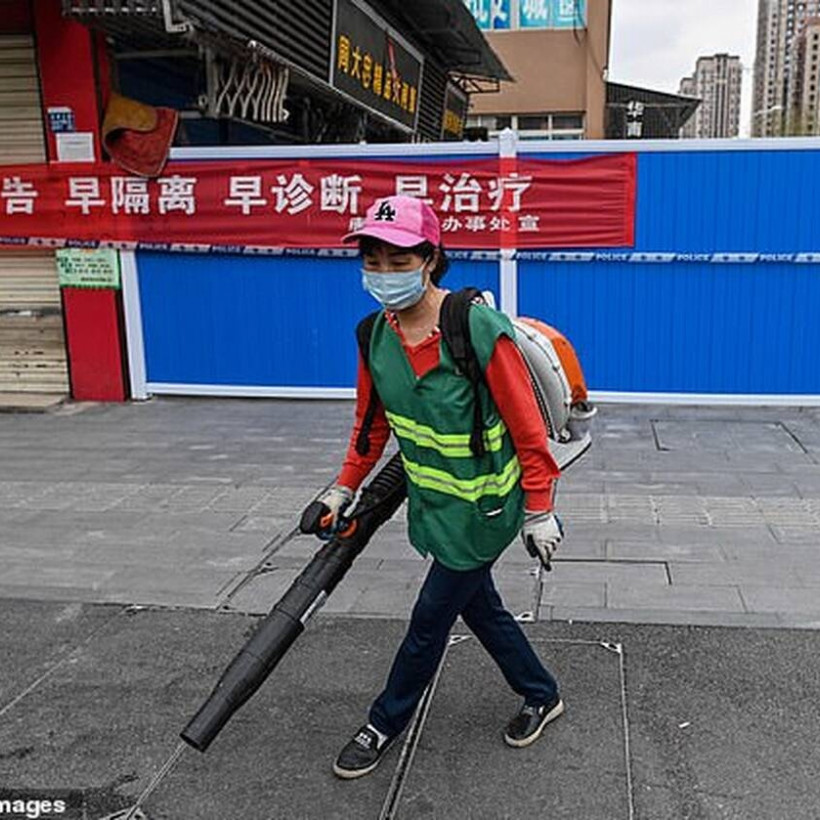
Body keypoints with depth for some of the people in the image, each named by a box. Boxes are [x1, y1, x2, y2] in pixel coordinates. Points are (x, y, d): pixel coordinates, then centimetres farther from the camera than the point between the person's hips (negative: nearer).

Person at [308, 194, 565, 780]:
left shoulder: (481, 331, -26)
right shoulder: (376, 335, -6)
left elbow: (528, 429, -19)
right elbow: (372, 423, 8)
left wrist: (539, 512, -14)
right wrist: (343, 490, 11)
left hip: (484, 507, -6)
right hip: (433, 500, 7)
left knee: (430, 619, 7)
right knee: (478, 604, 19)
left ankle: (385, 725, 29)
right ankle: (542, 697, 41)